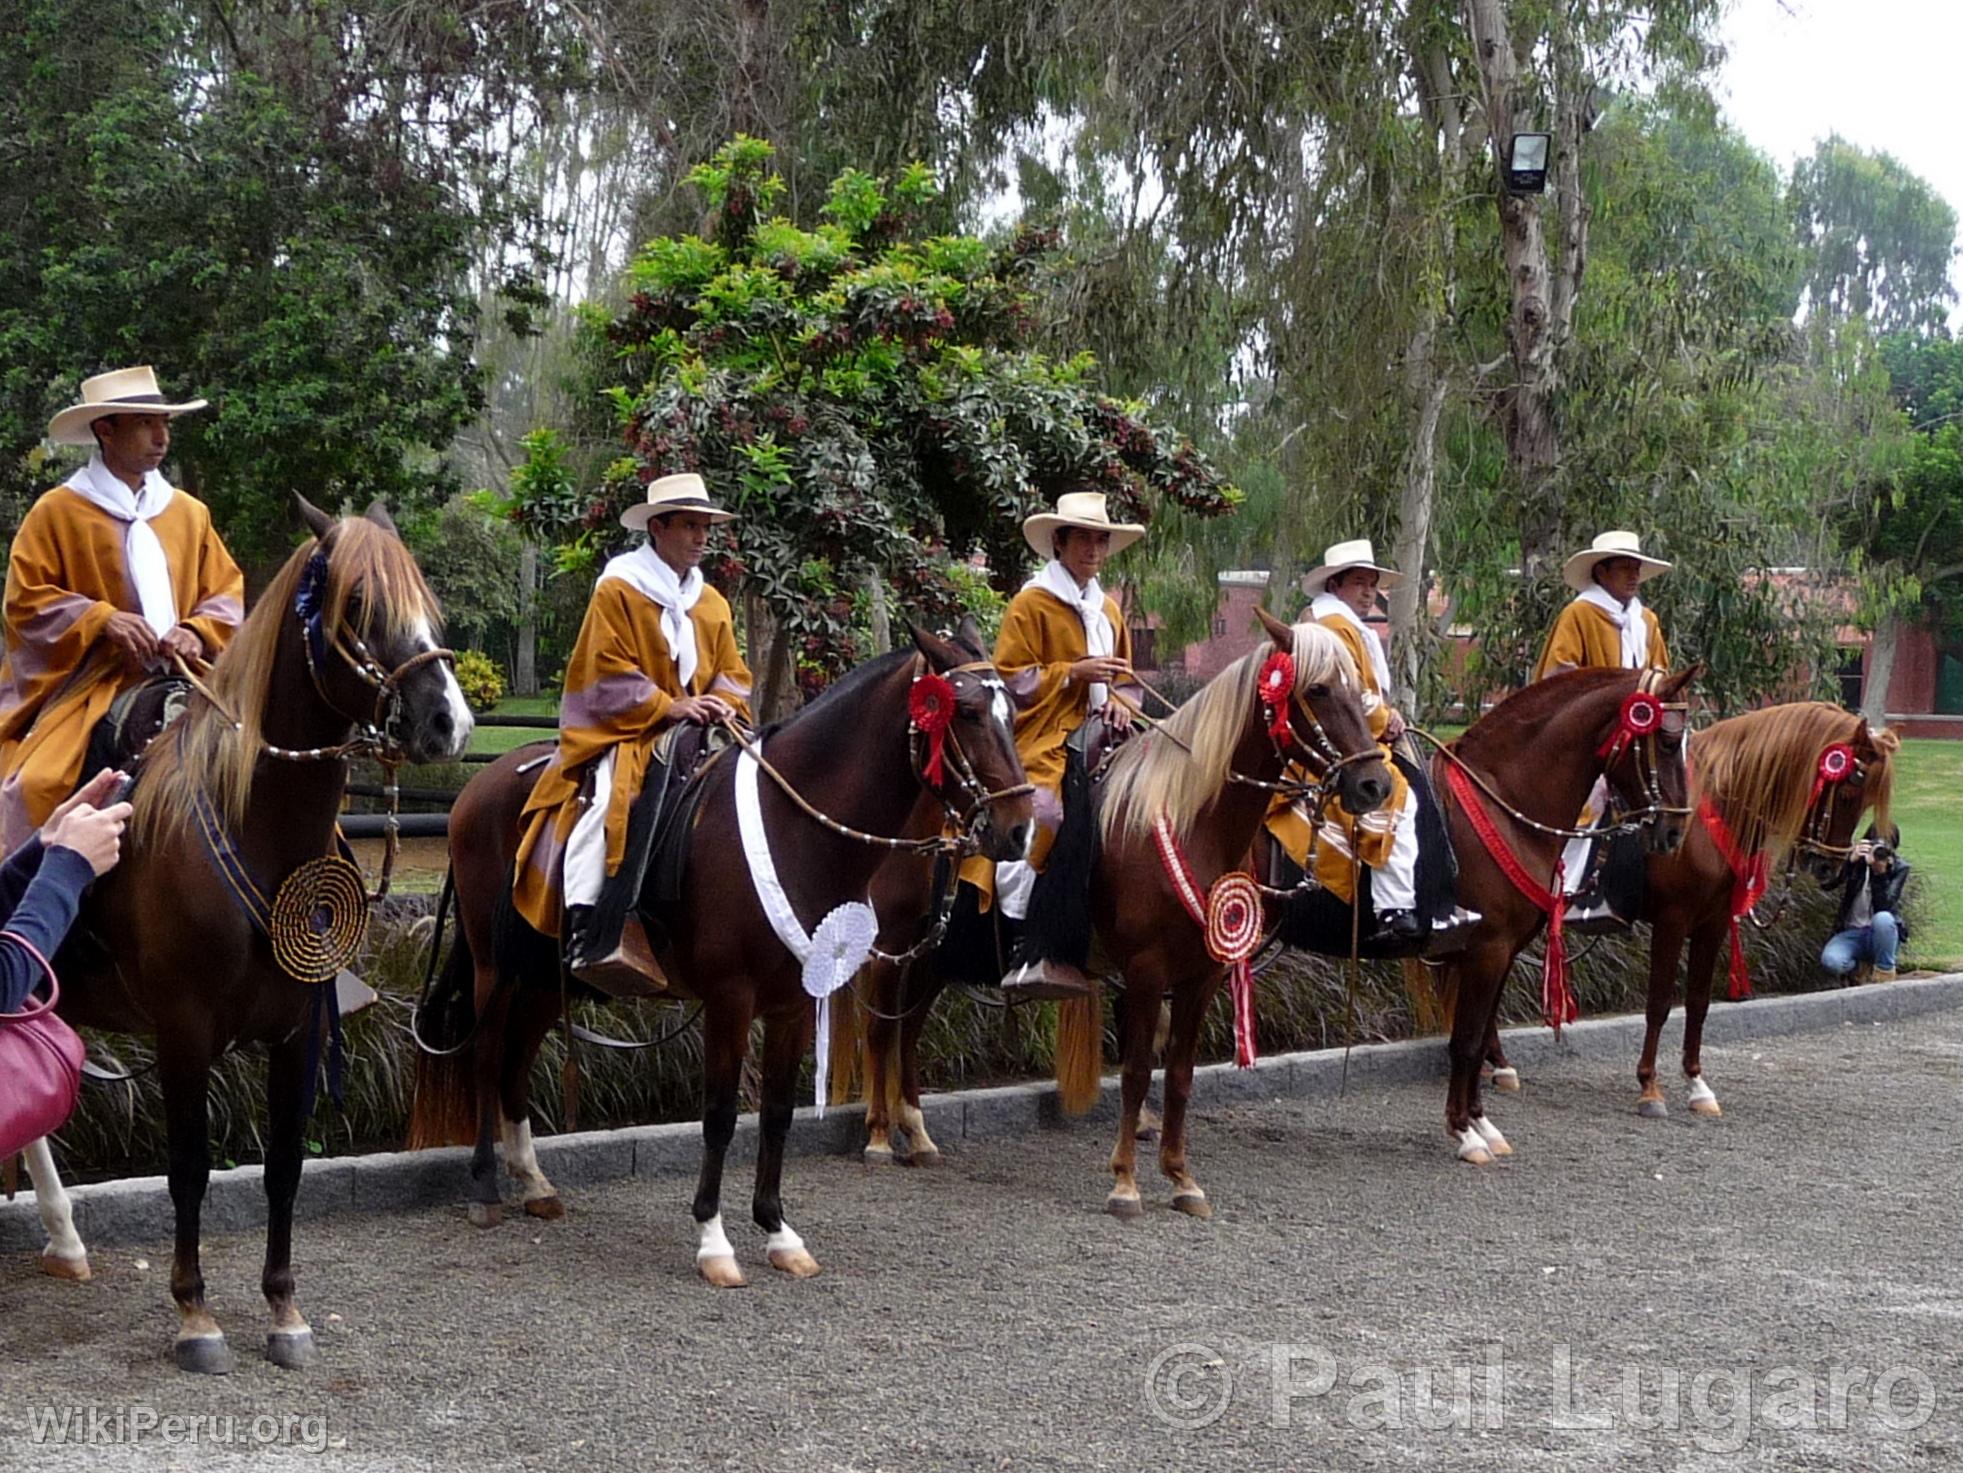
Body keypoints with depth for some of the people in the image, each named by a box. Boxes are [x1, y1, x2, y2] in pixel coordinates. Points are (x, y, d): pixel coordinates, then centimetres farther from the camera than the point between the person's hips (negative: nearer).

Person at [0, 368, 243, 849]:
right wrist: (102, 620, -16)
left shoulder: (189, 512, 12)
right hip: (87, 687, -3)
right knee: (42, 783, -24)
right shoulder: (56, 512, 0)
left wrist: (198, 632, -9)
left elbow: (227, 593, 13)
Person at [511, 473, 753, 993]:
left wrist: (723, 705, -5)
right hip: (623, 731, -6)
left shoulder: (712, 604, 17)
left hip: (692, 729, 6)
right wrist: (667, 707, -17)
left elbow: (732, 673, 18)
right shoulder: (618, 590, -3)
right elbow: (609, 677, -9)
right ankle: (590, 936, -40)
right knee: (609, 797, -33)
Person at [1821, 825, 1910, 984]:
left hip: (1881, 933, -1)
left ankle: (1885, 977, -16)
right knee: (1830, 960, -32)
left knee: (1882, 918, -38)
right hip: (1851, 933, 1)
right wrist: (1851, 861, -33)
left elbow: (1884, 906, -20)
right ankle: (1859, 966, 6)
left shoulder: (1900, 868, -6)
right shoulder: (1858, 859, -3)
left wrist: (1880, 872, -32)